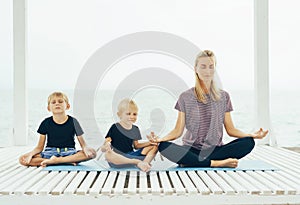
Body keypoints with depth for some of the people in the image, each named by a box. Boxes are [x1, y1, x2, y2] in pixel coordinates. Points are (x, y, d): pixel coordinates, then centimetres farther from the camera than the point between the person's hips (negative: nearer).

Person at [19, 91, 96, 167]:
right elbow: (39, 147, 6)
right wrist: (31, 154, -16)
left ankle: (54, 160, -30)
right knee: (22, 159, -23)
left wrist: (85, 148, -24)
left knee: (92, 153, -29)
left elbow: (83, 144, 0)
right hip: (50, 153, 1)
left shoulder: (73, 122, 2)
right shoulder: (46, 123, 4)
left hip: (69, 153, -1)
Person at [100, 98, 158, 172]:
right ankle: (138, 162, -33)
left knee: (154, 146, 0)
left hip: (131, 155, 6)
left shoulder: (135, 129, 12)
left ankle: (145, 162, -30)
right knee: (108, 155, -40)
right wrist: (105, 147, -30)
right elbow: (102, 149, -5)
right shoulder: (114, 128, -5)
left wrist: (149, 142, 5)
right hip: (118, 158, -5)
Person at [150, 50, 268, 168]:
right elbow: (178, 130, 3)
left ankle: (191, 162, -26)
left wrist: (252, 135, -8)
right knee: (163, 146, -31)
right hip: (192, 150, -2)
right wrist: (160, 139, -17)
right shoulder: (185, 97, 6)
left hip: (215, 149, 2)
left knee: (248, 142, -25)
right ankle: (216, 163, -30)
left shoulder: (223, 96, 11)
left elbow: (230, 129, 10)